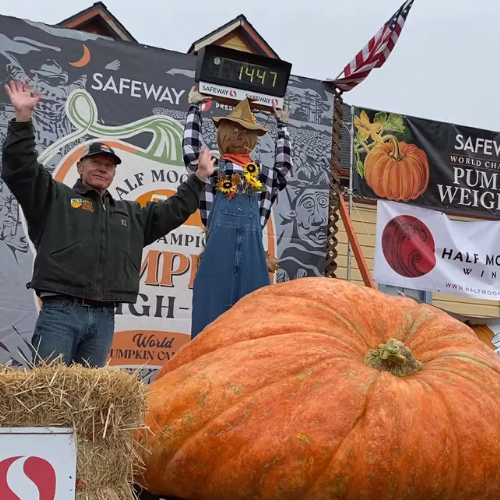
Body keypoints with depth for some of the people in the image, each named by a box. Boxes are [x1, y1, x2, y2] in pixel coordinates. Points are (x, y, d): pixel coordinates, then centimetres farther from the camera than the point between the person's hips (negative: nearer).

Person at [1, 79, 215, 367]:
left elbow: (173, 211, 28)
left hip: (104, 318, 5)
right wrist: (23, 118, -10)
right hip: (61, 311, -4)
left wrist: (199, 177, 25)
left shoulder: (132, 214, 25)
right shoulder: (55, 197, 10)